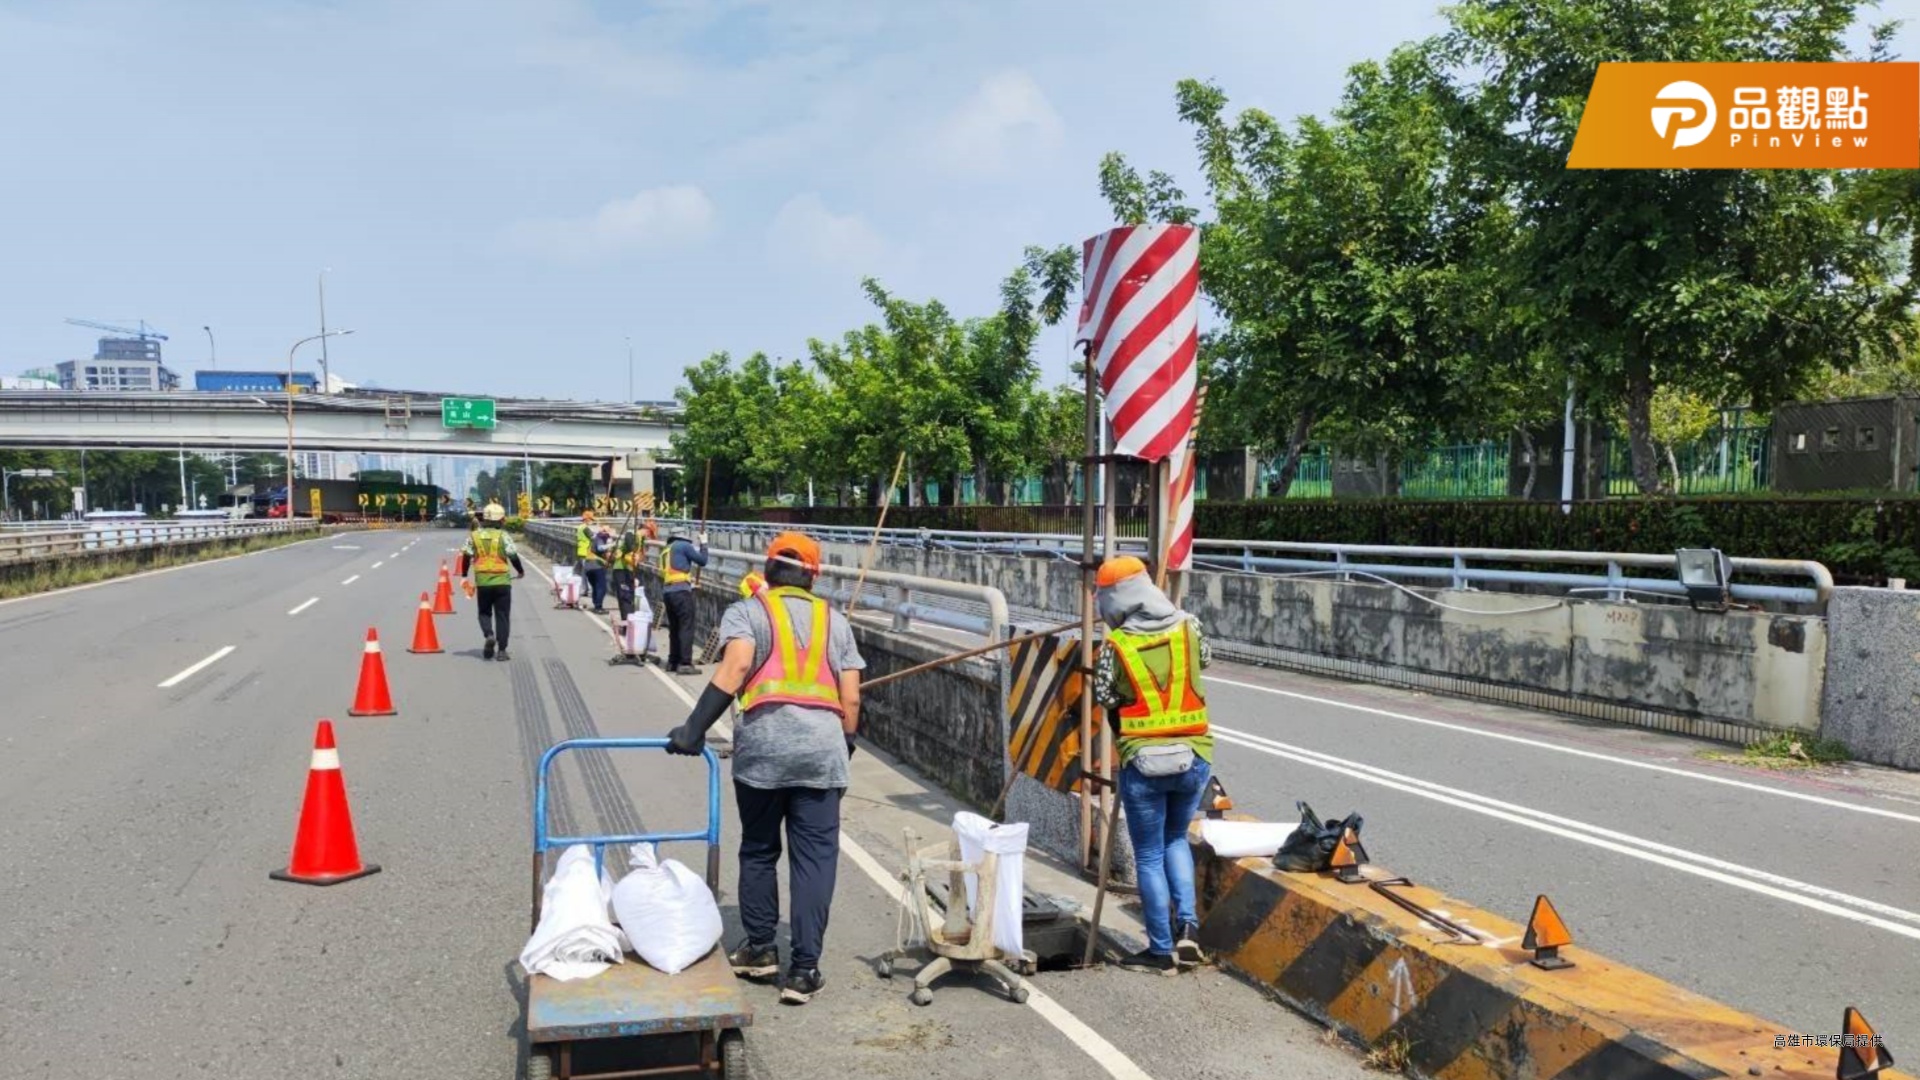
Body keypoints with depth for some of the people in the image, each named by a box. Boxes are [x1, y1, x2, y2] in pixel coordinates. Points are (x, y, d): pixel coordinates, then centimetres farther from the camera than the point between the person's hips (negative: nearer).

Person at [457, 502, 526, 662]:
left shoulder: (474, 536, 3)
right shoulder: (503, 536, -5)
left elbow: (466, 557, 2)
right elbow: (513, 556, -10)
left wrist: (464, 576, 15)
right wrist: (520, 571, 7)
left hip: (482, 582, 2)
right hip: (502, 582, -2)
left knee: (484, 613, 17)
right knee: (502, 616, 6)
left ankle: (489, 635, -11)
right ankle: (501, 650, 3)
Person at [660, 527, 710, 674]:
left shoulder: (666, 550, 23)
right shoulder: (683, 545, 0)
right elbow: (702, 560, 2)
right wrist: (703, 543, 15)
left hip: (666, 591, 8)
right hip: (681, 591, -8)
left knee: (674, 628, 15)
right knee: (686, 627, -8)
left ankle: (673, 662, 19)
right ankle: (685, 664, -12)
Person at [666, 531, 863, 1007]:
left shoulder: (747, 612, 8)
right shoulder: (836, 621, 18)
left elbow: (735, 667, -11)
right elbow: (851, 698, 11)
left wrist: (695, 727, -13)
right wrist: (846, 745, 22)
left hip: (763, 742, -1)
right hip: (823, 746, 2)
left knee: (758, 850, 16)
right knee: (814, 858, 5)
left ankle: (759, 949, 27)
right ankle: (804, 970, 5)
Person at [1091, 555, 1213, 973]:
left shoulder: (1115, 647, -11)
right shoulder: (1188, 628, -2)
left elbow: (1104, 701, -3)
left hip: (1143, 762, -3)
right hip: (1194, 756, 4)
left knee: (1149, 855, 10)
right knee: (1176, 839, 25)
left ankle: (1162, 949, 16)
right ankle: (1187, 924, 10)